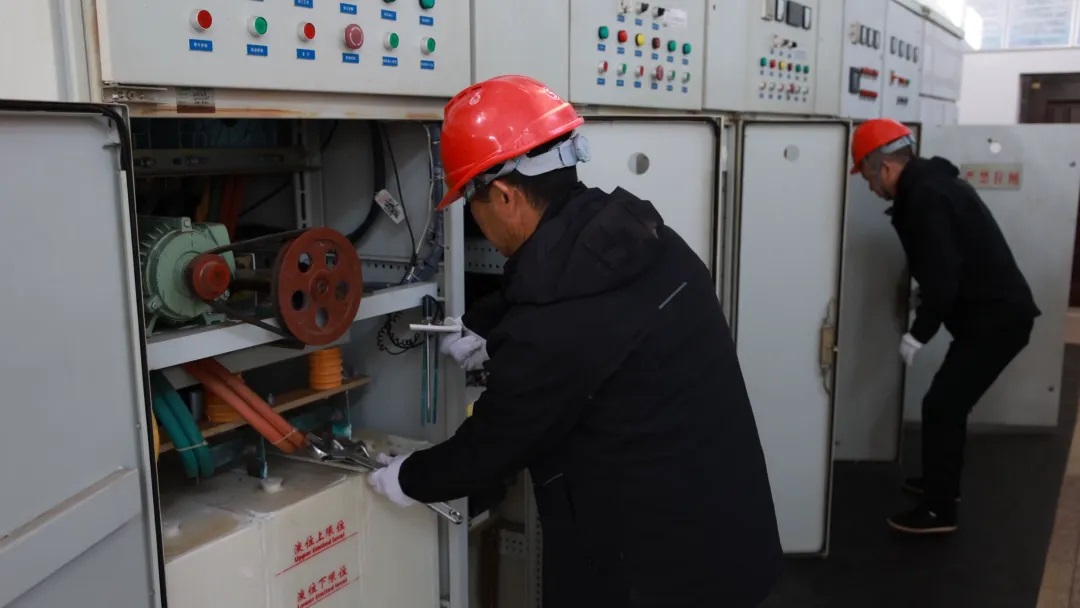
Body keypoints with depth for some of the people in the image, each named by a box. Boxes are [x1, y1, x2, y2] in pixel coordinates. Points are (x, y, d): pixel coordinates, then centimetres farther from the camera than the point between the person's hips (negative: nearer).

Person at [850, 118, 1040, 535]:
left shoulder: (925, 196, -20)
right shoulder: (931, 182, 13)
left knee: (941, 407, -5)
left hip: (995, 318, -10)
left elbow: (944, 274, -25)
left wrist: (918, 335, -19)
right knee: (948, 403, 19)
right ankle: (943, 484, 34)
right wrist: (924, 297, 25)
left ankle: (939, 510, 4)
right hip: (996, 312, 10)